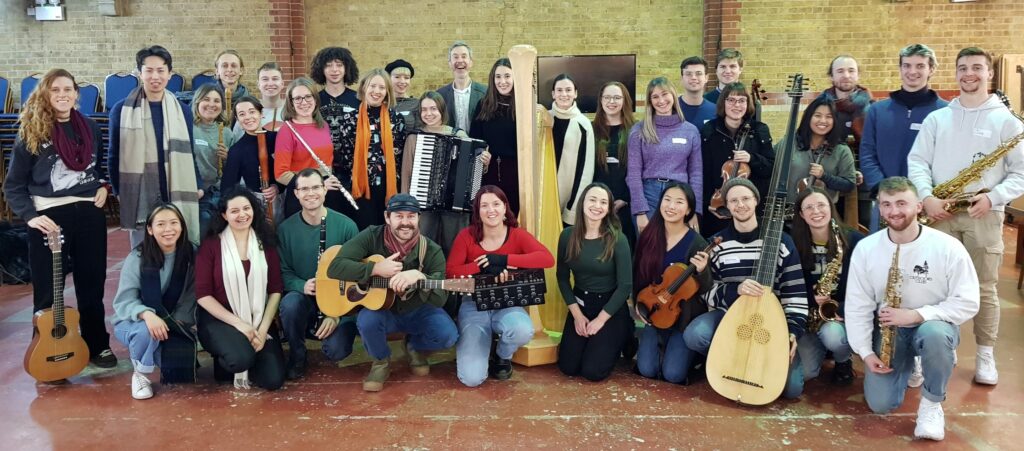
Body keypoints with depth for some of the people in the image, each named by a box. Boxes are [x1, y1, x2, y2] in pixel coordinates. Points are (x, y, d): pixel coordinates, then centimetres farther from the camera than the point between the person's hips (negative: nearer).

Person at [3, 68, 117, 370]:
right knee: (48, 292, 5)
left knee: (92, 285, 12)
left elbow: (102, 165, 23)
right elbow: (12, 185, -3)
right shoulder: (31, 134, -5)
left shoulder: (90, 129, 5)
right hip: (49, 218, -3)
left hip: (89, 214, 3)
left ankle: (98, 345, 25)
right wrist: (30, 216, -16)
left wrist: (103, 187, 3)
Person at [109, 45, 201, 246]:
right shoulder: (122, 110, 0)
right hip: (139, 200, -2)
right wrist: (118, 192, 3)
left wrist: (198, 187, 5)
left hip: (177, 200, 2)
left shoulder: (182, 111, 6)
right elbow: (114, 155, 6)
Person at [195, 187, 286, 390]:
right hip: (219, 319, -3)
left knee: (273, 379, -14)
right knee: (241, 358, -33)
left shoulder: (266, 243, 3)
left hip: (258, 320, 3)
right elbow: (202, 294, -8)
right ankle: (226, 362, 5)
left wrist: (263, 329, -11)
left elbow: (276, 290, 1)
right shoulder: (211, 244, -6)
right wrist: (239, 323, -16)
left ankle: (241, 363, 19)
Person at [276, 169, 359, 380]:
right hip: (304, 297, 2)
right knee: (290, 303, -34)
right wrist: (302, 286, -22)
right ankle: (297, 357, -5)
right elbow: (283, 272, 0)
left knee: (336, 351, -24)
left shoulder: (346, 226, -10)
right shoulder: (286, 228, -4)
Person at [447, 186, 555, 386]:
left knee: (523, 331, -38)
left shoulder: (517, 235, -6)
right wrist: (482, 266, -27)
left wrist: (504, 260, -28)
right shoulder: (466, 235, -6)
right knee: (471, 378, -19)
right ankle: (477, 354, 21)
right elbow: (450, 273, -13)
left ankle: (502, 357, 3)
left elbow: (548, 259, -22)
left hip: (507, 305, 1)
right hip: (474, 306, -1)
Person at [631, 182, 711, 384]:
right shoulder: (648, 236, -3)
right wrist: (638, 303, 1)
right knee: (647, 369, -8)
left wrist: (701, 271, -33)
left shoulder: (696, 243, -15)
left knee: (673, 374, -12)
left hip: (685, 315, -3)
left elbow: (705, 290, -14)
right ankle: (663, 344, 25)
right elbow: (638, 275, 10)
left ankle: (691, 351, 21)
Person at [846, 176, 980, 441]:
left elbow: (968, 304, -15)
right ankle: (907, 364, 25)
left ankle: (932, 404, -13)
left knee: (934, 333, -41)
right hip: (889, 329, 3)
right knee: (880, 404, -10)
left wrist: (915, 315, -25)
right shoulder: (865, 248, -9)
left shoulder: (948, 247, -17)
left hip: (933, 324, -2)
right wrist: (866, 352, -12)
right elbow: (857, 305, -4)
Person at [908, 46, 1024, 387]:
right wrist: (926, 197, -12)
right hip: (941, 213, 2)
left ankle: (985, 354, 16)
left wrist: (993, 197, -15)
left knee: (984, 288, 3)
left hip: (984, 214, -2)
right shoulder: (936, 118, 9)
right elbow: (917, 161, 3)